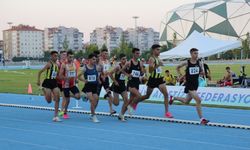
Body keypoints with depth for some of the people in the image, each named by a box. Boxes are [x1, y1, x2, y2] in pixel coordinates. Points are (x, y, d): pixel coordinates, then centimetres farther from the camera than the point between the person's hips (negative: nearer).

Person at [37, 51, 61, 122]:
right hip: (48, 82, -6)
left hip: (54, 82, 6)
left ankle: (55, 116, 0)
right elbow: (40, 72, -13)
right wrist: (38, 81, -20)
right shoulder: (49, 64, -11)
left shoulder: (57, 65, 9)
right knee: (49, 101, -6)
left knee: (57, 99, -5)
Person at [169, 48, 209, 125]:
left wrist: (202, 72, -14)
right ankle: (201, 119, -15)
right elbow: (177, 68, 7)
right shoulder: (186, 63, -9)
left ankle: (173, 98, 47)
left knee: (186, 102, 21)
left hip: (195, 84, 6)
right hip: (189, 84, -6)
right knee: (198, 100, -20)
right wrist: (180, 75, -3)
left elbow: (202, 72, 9)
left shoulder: (199, 63, 0)